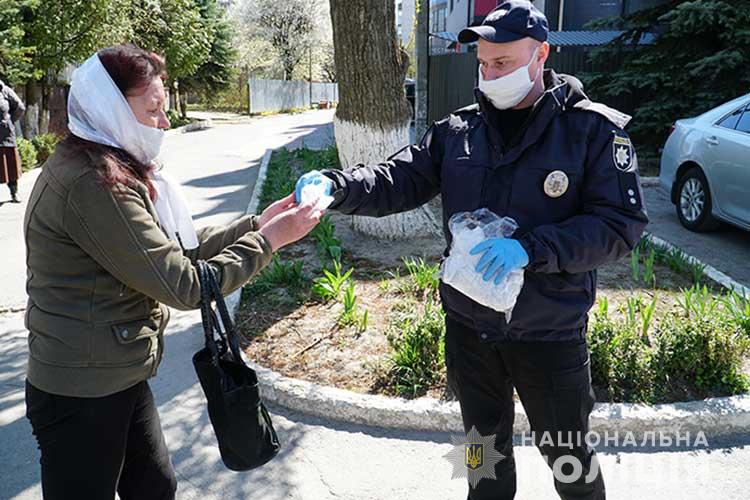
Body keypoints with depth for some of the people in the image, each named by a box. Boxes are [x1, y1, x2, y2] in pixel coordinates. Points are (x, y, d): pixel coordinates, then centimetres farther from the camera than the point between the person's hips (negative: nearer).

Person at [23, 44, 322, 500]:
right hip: (82, 397, -9)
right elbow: (185, 285, -25)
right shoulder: (92, 185, -26)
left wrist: (257, 223, 1)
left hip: (121, 380, 9)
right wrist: (267, 240, -16)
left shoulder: (108, 169, 6)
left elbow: (178, 249, 7)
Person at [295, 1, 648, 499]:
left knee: (566, 451, 17)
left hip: (549, 335, -3)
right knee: (485, 441, 24)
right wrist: (335, 185, -24)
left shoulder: (594, 129, -11)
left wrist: (531, 248, -29)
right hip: (469, 326, 4)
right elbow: (399, 180, -5)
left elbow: (621, 224, -16)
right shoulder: (457, 130, 0)